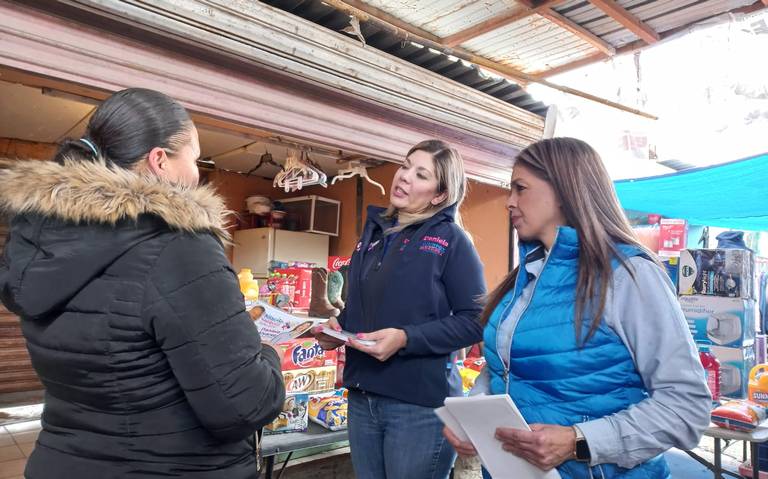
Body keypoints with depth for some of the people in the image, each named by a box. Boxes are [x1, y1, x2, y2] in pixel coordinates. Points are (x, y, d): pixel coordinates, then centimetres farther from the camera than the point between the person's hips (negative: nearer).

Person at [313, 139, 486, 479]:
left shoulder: (451, 239, -7)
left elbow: (474, 321, -13)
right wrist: (337, 327, 0)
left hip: (420, 403, -6)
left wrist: (406, 339, -22)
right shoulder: (373, 232, 11)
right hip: (362, 397, 6)